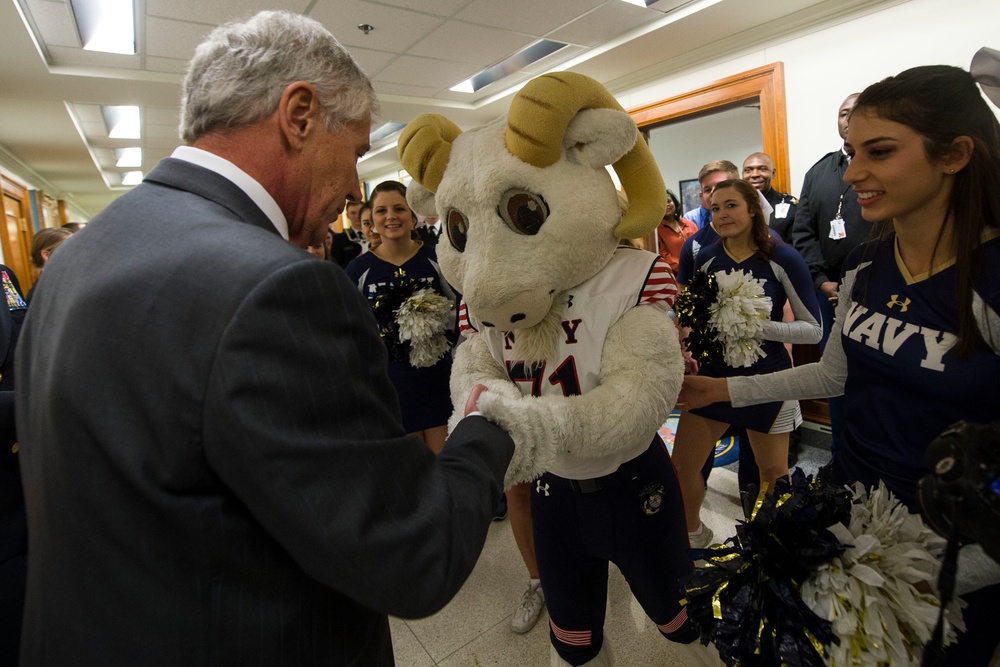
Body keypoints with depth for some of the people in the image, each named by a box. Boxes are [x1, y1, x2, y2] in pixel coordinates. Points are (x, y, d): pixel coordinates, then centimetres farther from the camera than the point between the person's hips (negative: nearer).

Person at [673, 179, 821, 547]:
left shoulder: (782, 259, -11)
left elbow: (813, 329, -9)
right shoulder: (703, 259, -2)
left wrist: (758, 326, -23)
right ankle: (693, 532, 34)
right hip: (712, 373, 3)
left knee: (773, 473, 15)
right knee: (680, 467, 5)